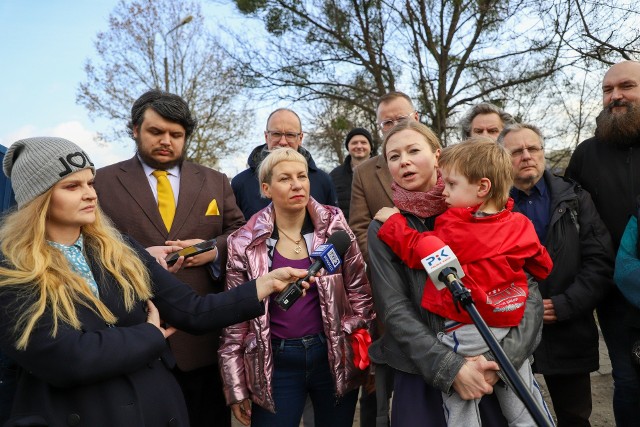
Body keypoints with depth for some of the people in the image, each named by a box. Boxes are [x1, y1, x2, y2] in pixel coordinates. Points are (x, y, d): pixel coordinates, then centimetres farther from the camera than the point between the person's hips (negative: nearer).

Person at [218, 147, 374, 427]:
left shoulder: (335, 228, -4)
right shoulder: (245, 243, -6)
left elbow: (359, 291, 2)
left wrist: (369, 355, 3)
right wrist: (236, 388, 2)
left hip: (335, 356, 2)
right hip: (276, 363, -1)